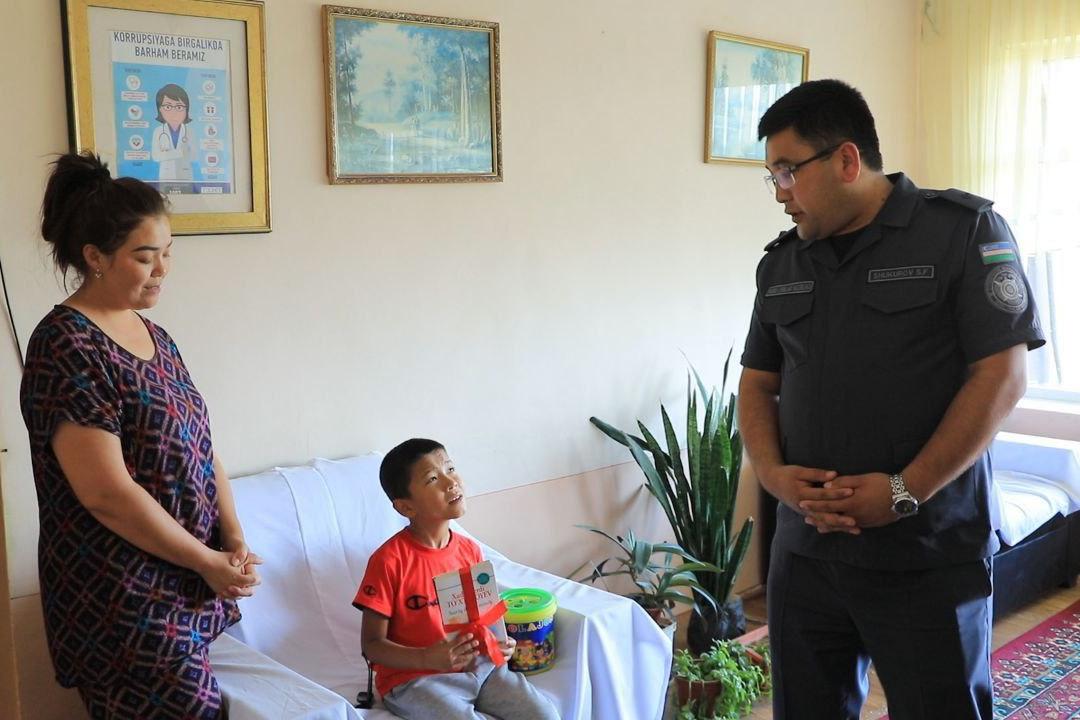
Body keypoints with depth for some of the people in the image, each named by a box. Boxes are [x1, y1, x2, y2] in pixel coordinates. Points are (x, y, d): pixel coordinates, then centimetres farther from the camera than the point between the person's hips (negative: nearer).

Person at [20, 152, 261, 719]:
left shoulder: (154, 336, 10)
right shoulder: (66, 347, -17)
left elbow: (199, 448, 11)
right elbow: (108, 493, -21)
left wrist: (234, 541, -2)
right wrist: (208, 561, -13)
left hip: (184, 588, 8)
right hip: (122, 605, -8)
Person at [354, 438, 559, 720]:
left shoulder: (469, 550, 2)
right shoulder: (389, 560, -16)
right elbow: (372, 644, -12)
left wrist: (498, 642, -6)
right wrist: (428, 658, -27)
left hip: (478, 665, 5)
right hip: (414, 678, -5)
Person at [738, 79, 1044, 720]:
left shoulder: (963, 230, -4)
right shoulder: (782, 263, 11)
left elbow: (1002, 376, -11)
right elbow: (757, 383, 13)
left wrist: (905, 491, -18)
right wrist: (775, 474, -7)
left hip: (930, 559, -4)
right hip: (804, 553, 5)